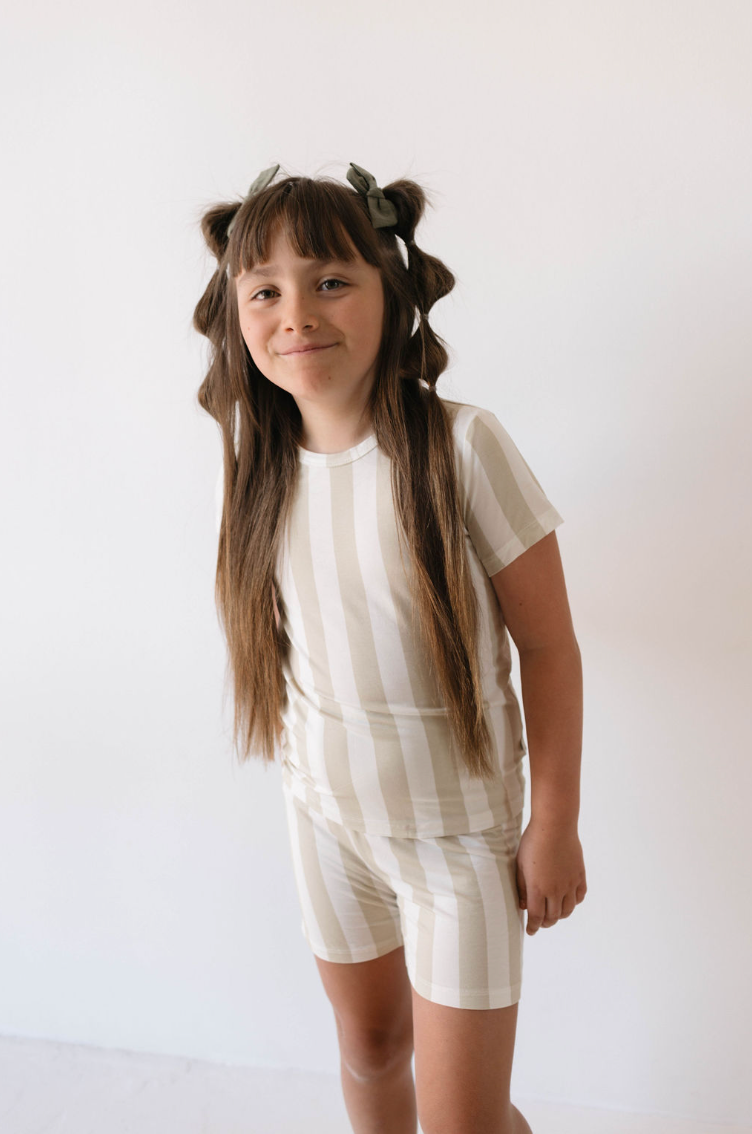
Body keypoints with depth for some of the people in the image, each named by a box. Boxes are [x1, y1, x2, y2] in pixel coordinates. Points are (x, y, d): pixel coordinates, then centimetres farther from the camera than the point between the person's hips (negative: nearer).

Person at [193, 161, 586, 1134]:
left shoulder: (461, 448, -22)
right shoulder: (254, 459, -7)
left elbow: (548, 646, -15)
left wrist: (556, 823, -9)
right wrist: (302, 758, 10)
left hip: (460, 826, -4)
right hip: (325, 810, 4)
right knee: (371, 1046, 25)